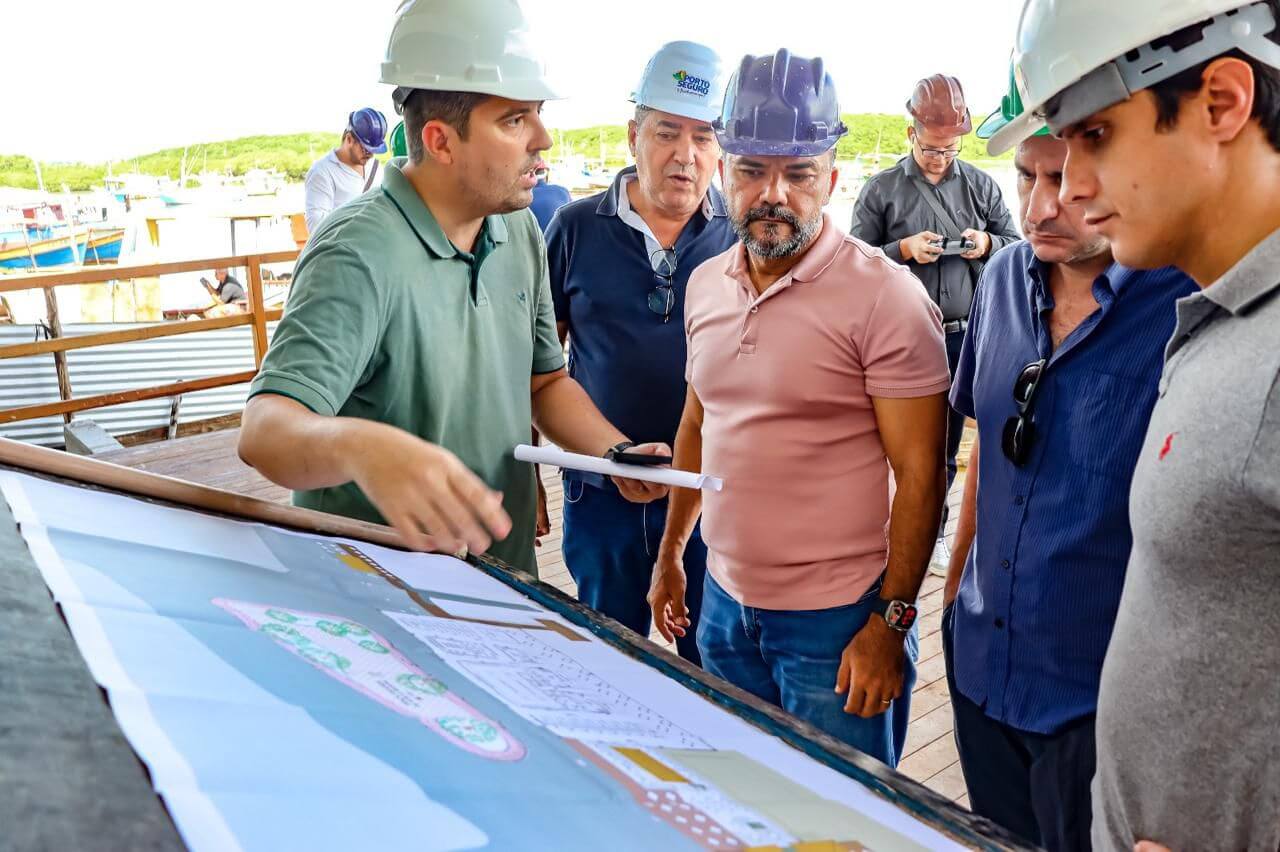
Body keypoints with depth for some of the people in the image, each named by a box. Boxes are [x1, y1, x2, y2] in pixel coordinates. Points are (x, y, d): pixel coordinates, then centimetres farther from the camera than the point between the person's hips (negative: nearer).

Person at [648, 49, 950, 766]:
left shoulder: (886, 296, -15)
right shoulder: (706, 283, 5)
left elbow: (920, 474, -14)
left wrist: (889, 625, -16)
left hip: (837, 622, -6)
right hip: (724, 601, 6)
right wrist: (670, 553, 16)